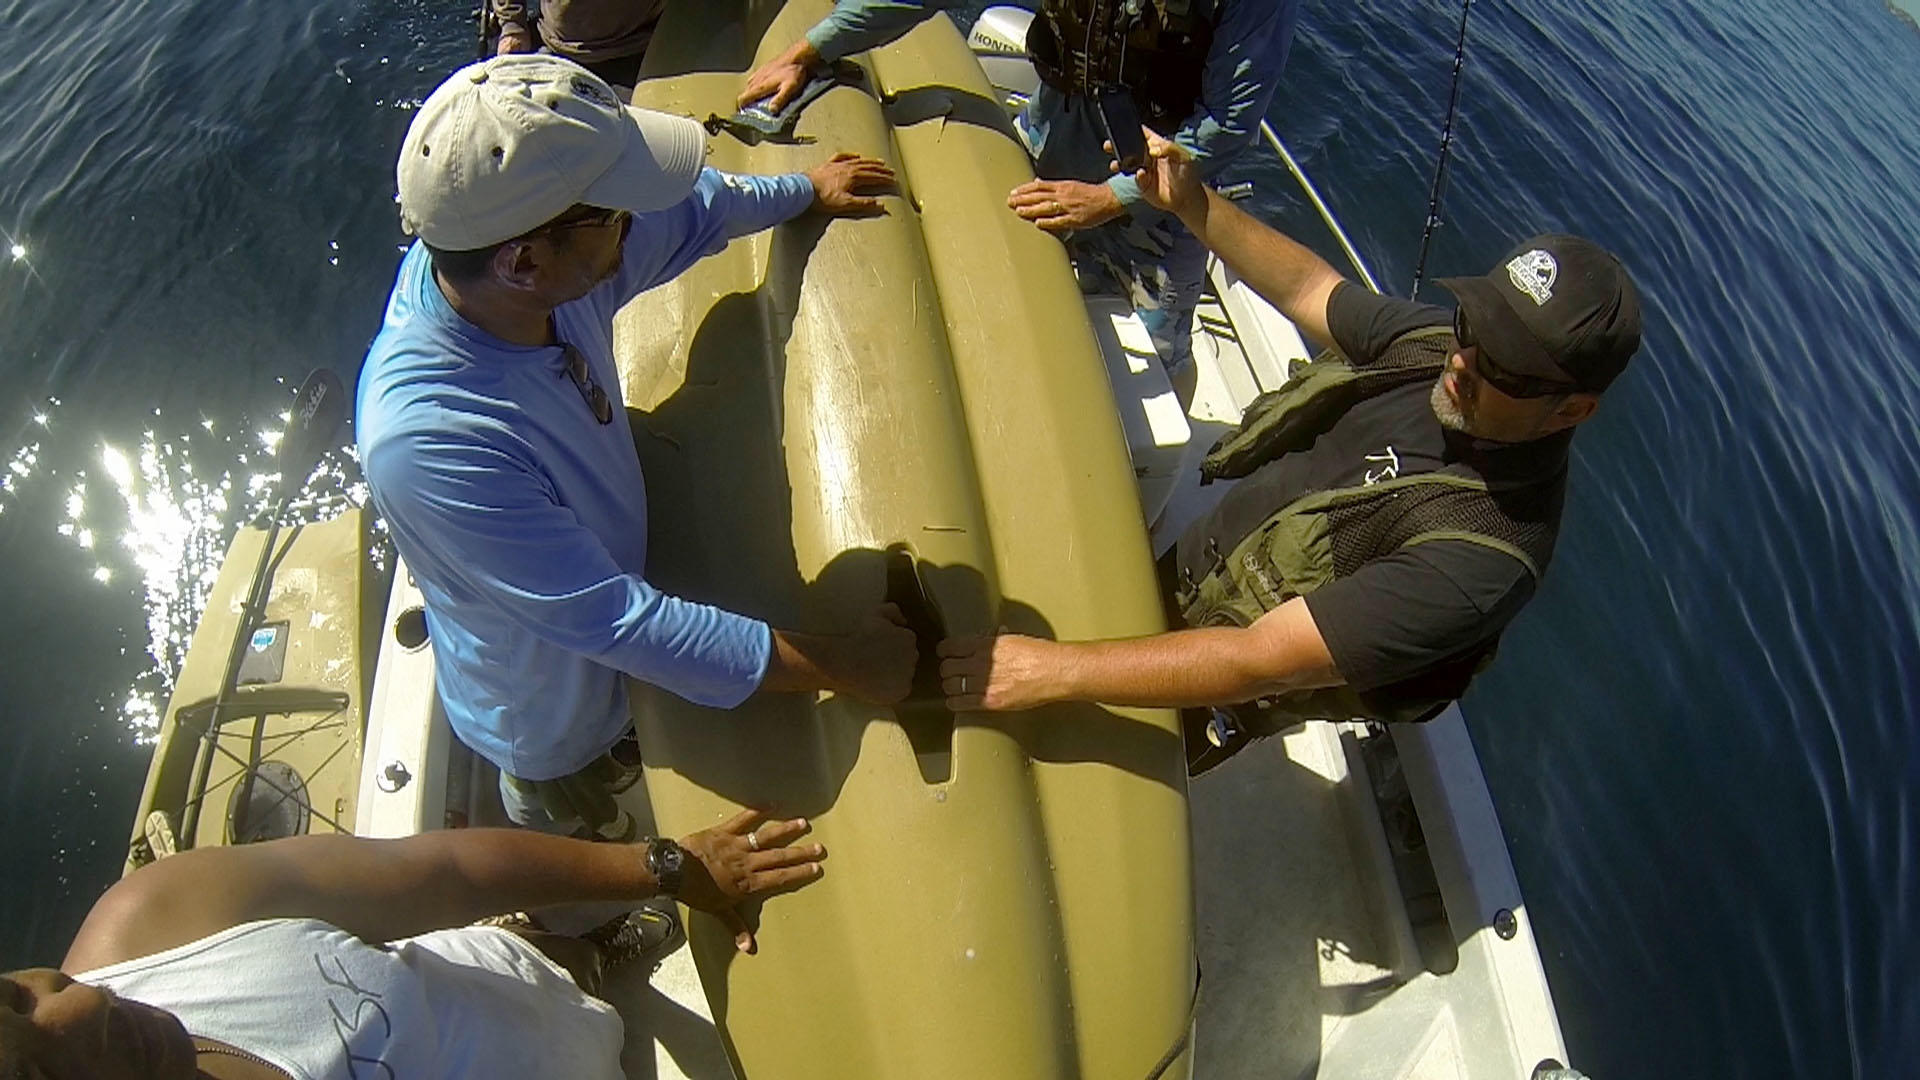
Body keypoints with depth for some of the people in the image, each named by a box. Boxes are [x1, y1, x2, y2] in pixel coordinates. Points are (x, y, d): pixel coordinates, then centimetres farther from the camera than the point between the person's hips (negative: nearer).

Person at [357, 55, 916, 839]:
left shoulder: (545, 260, -25)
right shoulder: (430, 442, -46)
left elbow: (689, 210, -3)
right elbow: (617, 624, -39)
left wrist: (809, 189, 14)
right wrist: (843, 666, -33)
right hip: (546, 709, -5)